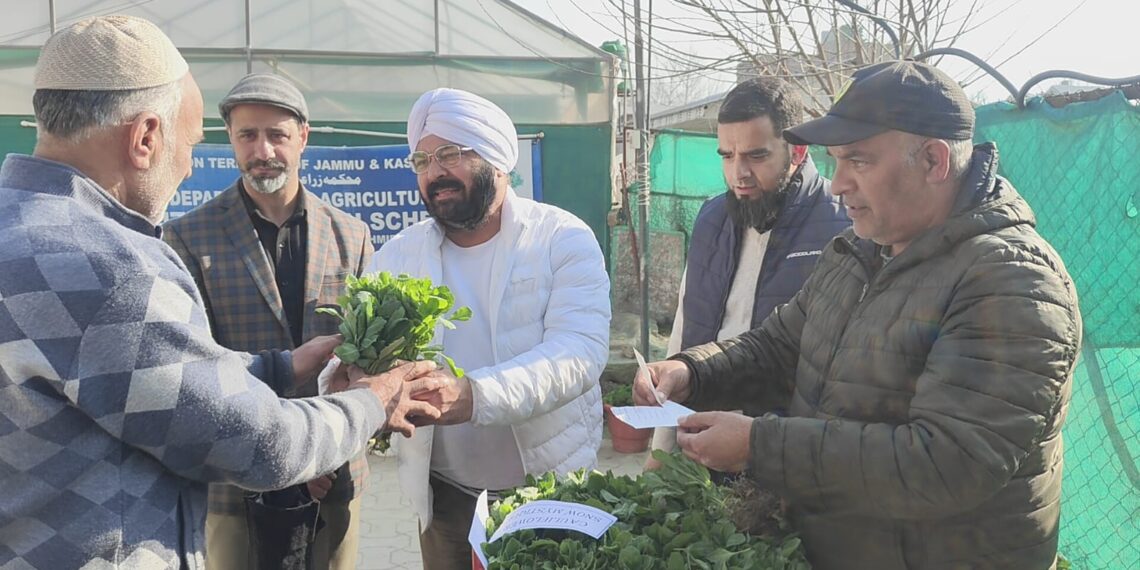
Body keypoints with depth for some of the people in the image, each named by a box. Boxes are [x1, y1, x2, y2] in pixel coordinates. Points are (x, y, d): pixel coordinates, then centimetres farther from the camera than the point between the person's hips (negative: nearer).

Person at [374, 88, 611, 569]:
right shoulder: (396, 256, 1)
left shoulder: (564, 238, -9)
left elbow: (580, 350, -22)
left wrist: (475, 395, -38)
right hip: (445, 495, 3)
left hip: (553, 487, -2)